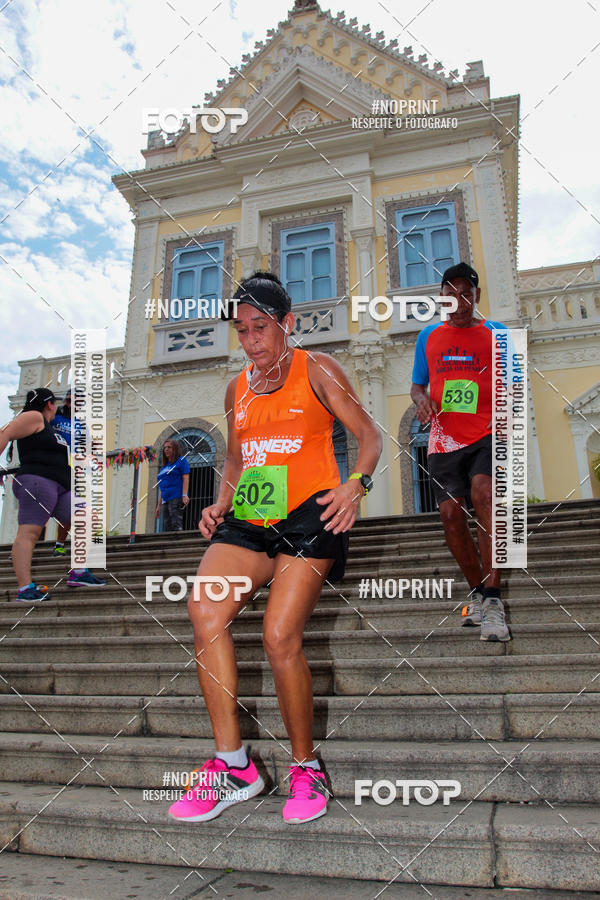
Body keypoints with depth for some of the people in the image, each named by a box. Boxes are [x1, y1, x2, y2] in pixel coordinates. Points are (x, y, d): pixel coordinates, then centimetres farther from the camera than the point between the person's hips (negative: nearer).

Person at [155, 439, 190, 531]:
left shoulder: (181, 461, 5)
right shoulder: (164, 466, 25)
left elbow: (185, 478, -6)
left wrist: (184, 495, -19)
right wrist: (159, 505, 19)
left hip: (176, 498, -7)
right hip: (166, 500, 7)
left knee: (176, 525, -18)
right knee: (168, 527, 2)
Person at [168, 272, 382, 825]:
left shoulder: (316, 370, 5)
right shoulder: (237, 389, 20)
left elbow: (369, 433, 2)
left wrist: (357, 484, -17)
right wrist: (221, 504, 10)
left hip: (310, 515, -5)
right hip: (249, 520, 5)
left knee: (280, 637, -17)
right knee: (205, 608, -19)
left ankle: (306, 769, 8)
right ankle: (233, 765, -7)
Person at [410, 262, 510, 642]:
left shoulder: (497, 335, 9)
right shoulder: (428, 337, 14)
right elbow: (418, 384, 20)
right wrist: (421, 399, -5)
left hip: (487, 435, -2)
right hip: (444, 440, 3)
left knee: (483, 492, -29)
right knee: (452, 514, -7)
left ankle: (492, 600, -24)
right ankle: (479, 593, 17)